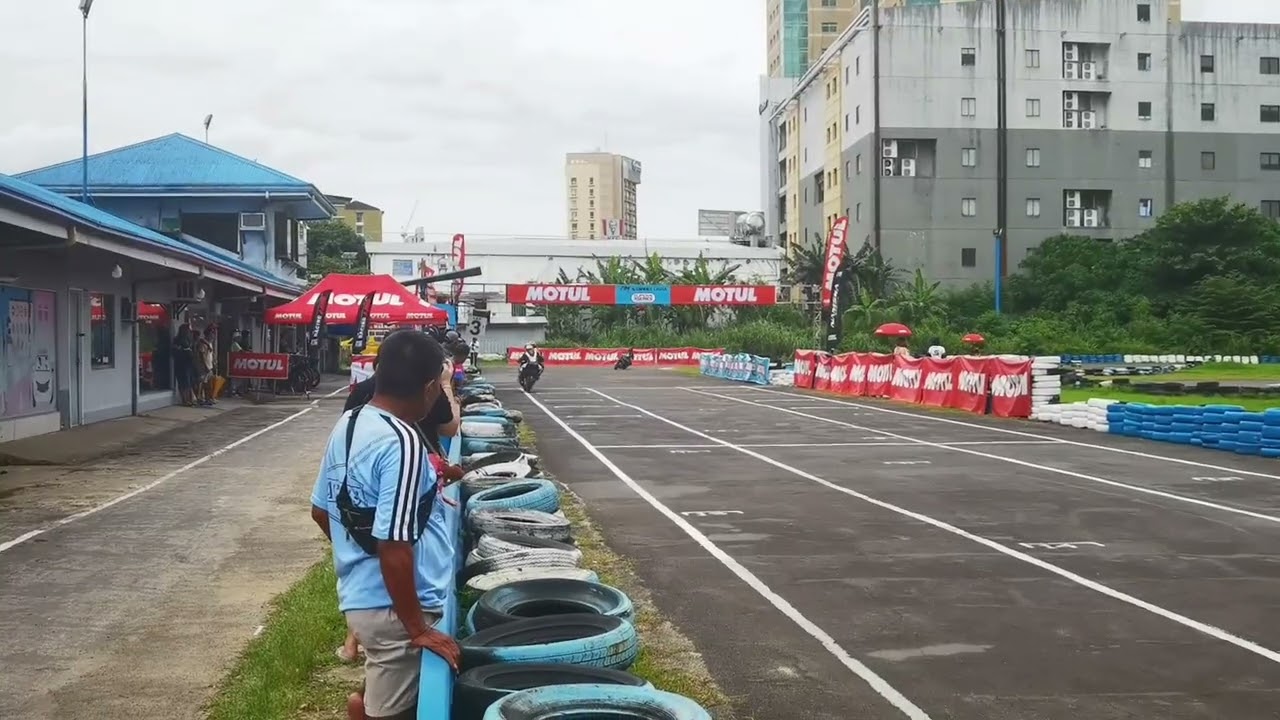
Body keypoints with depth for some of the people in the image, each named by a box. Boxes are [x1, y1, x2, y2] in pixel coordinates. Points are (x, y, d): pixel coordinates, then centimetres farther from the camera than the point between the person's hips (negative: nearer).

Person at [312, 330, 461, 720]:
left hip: (359, 594, 8)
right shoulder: (402, 442, -24)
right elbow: (394, 550, -26)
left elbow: (321, 511, 13)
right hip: (393, 606, -8)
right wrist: (417, 629, -18)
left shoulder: (348, 423, 3)